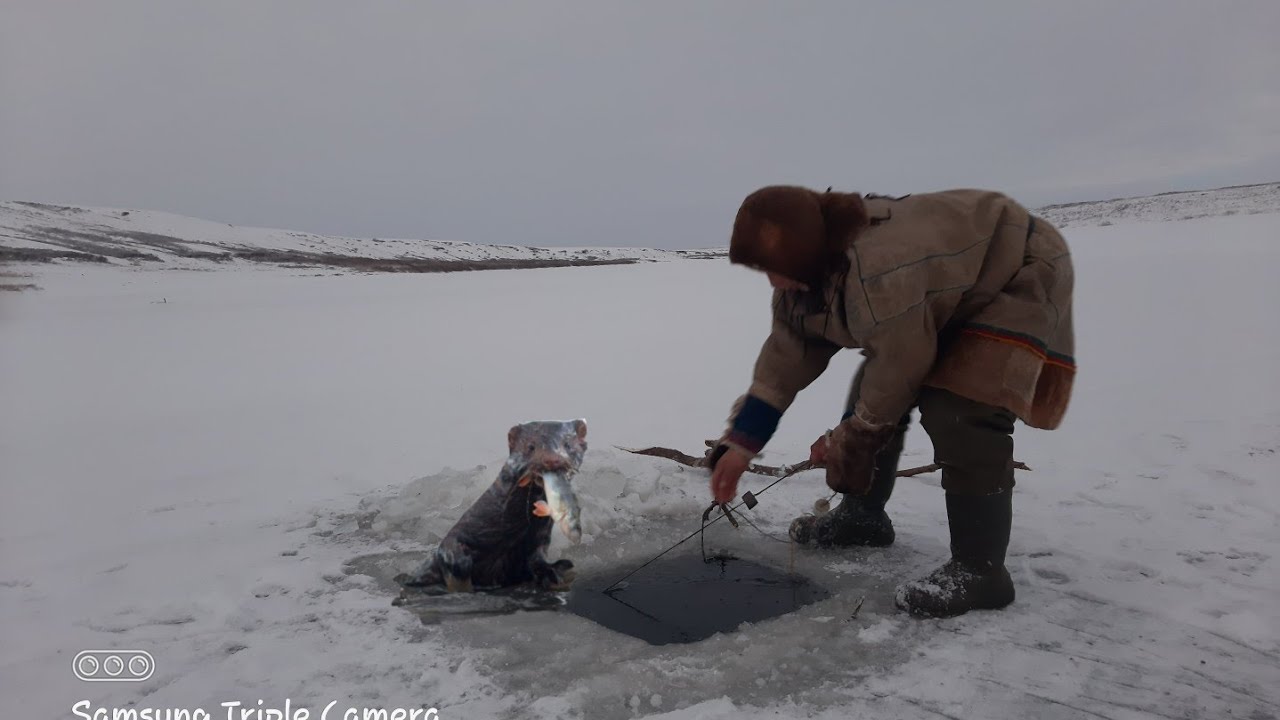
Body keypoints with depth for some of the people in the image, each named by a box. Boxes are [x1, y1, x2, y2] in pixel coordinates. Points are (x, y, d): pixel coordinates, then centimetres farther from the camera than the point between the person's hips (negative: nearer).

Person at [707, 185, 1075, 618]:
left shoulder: (879, 275, -40)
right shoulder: (808, 269, -10)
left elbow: (903, 370, -28)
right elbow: (786, 356, -5)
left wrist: (847, 437, -12)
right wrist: (738, 442, -8)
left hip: (1023, 278, -9)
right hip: (949, 288, 9)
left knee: (957, 410, -26)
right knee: (874, 392, 6)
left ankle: (980, 569, -15)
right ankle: (862, 515, 23)